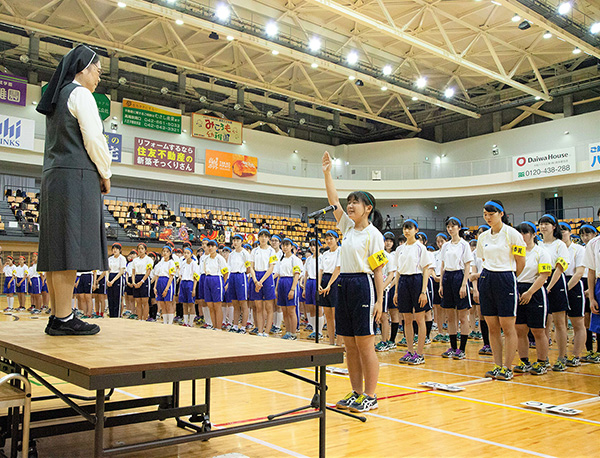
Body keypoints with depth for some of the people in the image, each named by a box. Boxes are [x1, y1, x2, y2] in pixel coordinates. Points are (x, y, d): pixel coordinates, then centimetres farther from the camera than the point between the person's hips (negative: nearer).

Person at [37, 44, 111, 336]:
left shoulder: (57, 96, 24)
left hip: (53, 177, 9)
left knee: (58, 247, 6)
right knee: (71, 245, -12)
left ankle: (57, 316, 8)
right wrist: (105, 174, -1)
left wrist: (100, 172, 14)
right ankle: (63, 319, -12)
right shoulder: (80, 93, -4)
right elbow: (93, 139, -14)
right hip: (77, 177, -9)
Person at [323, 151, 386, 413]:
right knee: (349, 346, 10)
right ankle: (357, 393, 20)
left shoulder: (373, 234, -5)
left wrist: (380, 300, -14)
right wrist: (327, 173, 2)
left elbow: (378, 269, -8)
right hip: (344, 285, 7)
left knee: (365, 345, -1)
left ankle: (370, 397, 9)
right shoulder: (347, 227, 13)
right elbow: (334, 201, 8)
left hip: (363, 286, -7)